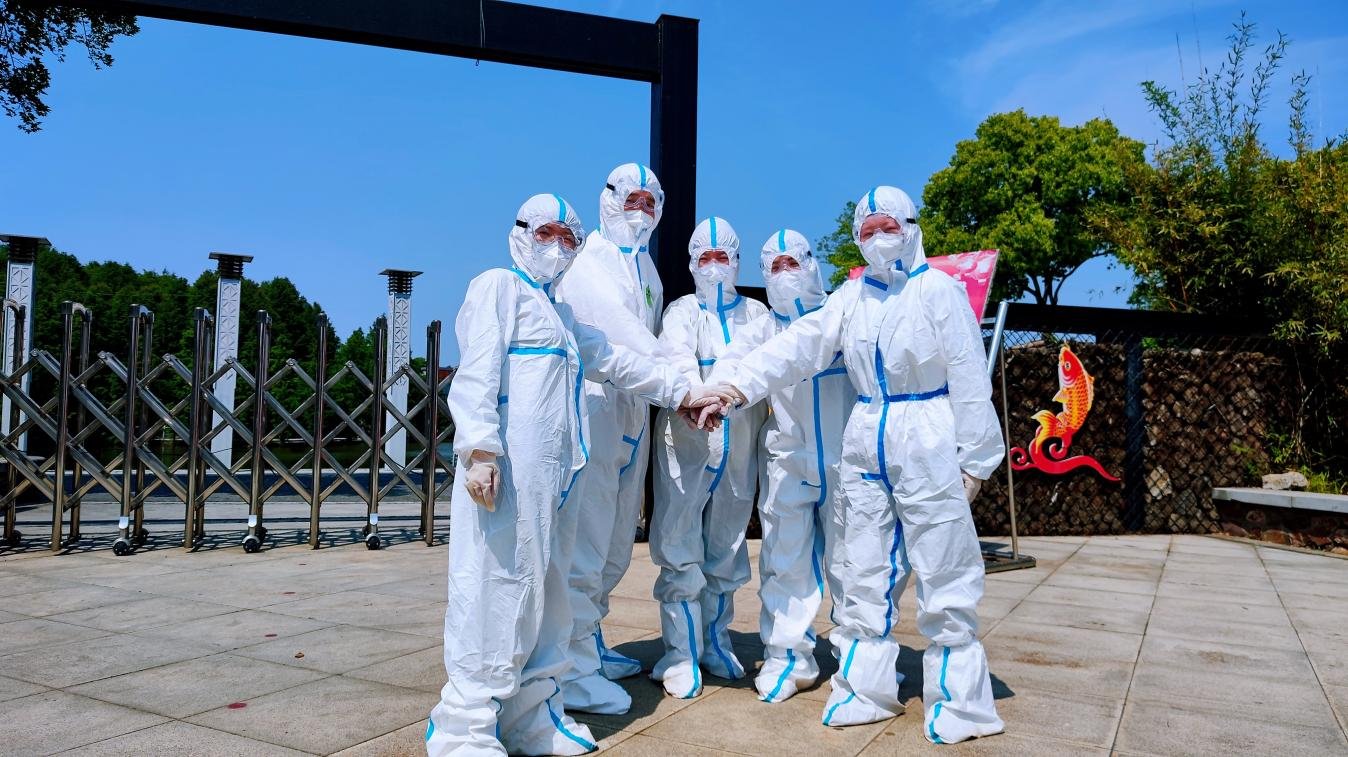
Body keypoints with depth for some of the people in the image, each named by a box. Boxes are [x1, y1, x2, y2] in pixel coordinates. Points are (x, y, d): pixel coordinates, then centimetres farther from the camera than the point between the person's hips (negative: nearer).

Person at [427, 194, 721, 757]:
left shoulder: (557, 312, 29)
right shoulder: (498, 287, 2)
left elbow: (612, 361, 33)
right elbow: (478, 371, -10)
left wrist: (681, 390, 34)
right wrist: (479, 448, -21)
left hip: (546, 471, 9)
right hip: (505, 469, -9)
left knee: (539, 589, 11)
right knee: (497, 587, -9)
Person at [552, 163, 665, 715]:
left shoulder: (646, 267, 21)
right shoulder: (589, 261, -5)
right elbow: (620, 333, -18)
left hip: (632, 414, 9)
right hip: (594, 406, -9)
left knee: (615, 545, 14)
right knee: (585, 541, -8)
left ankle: (589, 644, 28)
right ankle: (572, 672, -1)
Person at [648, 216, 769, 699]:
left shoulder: (756, 314, 12)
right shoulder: (681, 312, 4)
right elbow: (678, 362, -16)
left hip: (739, 446, 3)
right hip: (686, 444, -3)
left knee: (727, 552, 12)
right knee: (681, 553, -3)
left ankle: (716, 641, 27)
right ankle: (682, 653, 8)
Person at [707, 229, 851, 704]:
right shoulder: (763, 329, 7)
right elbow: (732, 365, -8)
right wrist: (712, 393, -29)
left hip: (843, 459, -1)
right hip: (786, 462, 1)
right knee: (786, 562, 5)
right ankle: (788, 658, 17)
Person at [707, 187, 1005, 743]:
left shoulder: (938, 289, -5)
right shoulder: (852, 296, 8)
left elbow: (969, 379, -6)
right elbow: (798, 346, -1)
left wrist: (973, 458, -6)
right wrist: (737, 386, -13)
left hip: (928, 445, -5)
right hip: (866, 445, 5)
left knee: (943, 576, 1)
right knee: (864, 573, 10)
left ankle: (958, 706, 14)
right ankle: (865, 691, 23)